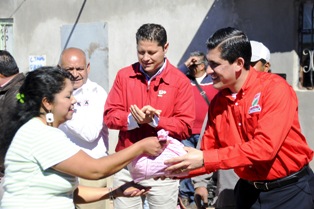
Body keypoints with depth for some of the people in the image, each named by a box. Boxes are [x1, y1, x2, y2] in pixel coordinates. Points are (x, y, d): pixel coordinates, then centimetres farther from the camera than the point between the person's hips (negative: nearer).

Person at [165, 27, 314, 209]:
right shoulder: (218, 102, -1)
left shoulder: (275, 88, -19)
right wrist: (176, 169, -15)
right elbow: (208, 154, 4)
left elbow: (264, 147, -28)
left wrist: (205, 159, -29)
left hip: (291, 190, -5)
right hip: (249, 191, 5)